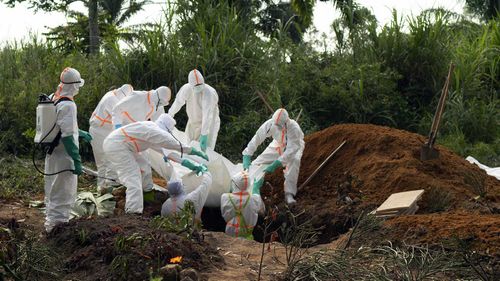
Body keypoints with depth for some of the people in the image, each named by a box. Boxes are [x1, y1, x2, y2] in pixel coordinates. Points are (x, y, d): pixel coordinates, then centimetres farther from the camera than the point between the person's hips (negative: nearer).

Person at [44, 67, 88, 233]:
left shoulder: (53, 99, 7)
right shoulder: (68, 105, -21)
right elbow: (67, 136, -24)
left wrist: (81, 133, 30)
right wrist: (77, 160, -22)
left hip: (51, 155, 9)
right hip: (63, 157, -9)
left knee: (52, 191, 20)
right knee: (63, 194, -1)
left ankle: (51, 220, 31)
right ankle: (57, 223, 1)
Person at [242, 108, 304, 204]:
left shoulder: (294, 128, -40)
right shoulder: (270, 124, -32)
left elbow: (291, 150, -40)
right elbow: (257, 139, -29)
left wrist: (275, 165, -46)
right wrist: (246, 157, -36)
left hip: (294, 146, -4)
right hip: (278, 145, 4)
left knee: (294, 160, -34)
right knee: (259, 160, -7)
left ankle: (289, 194, -30)